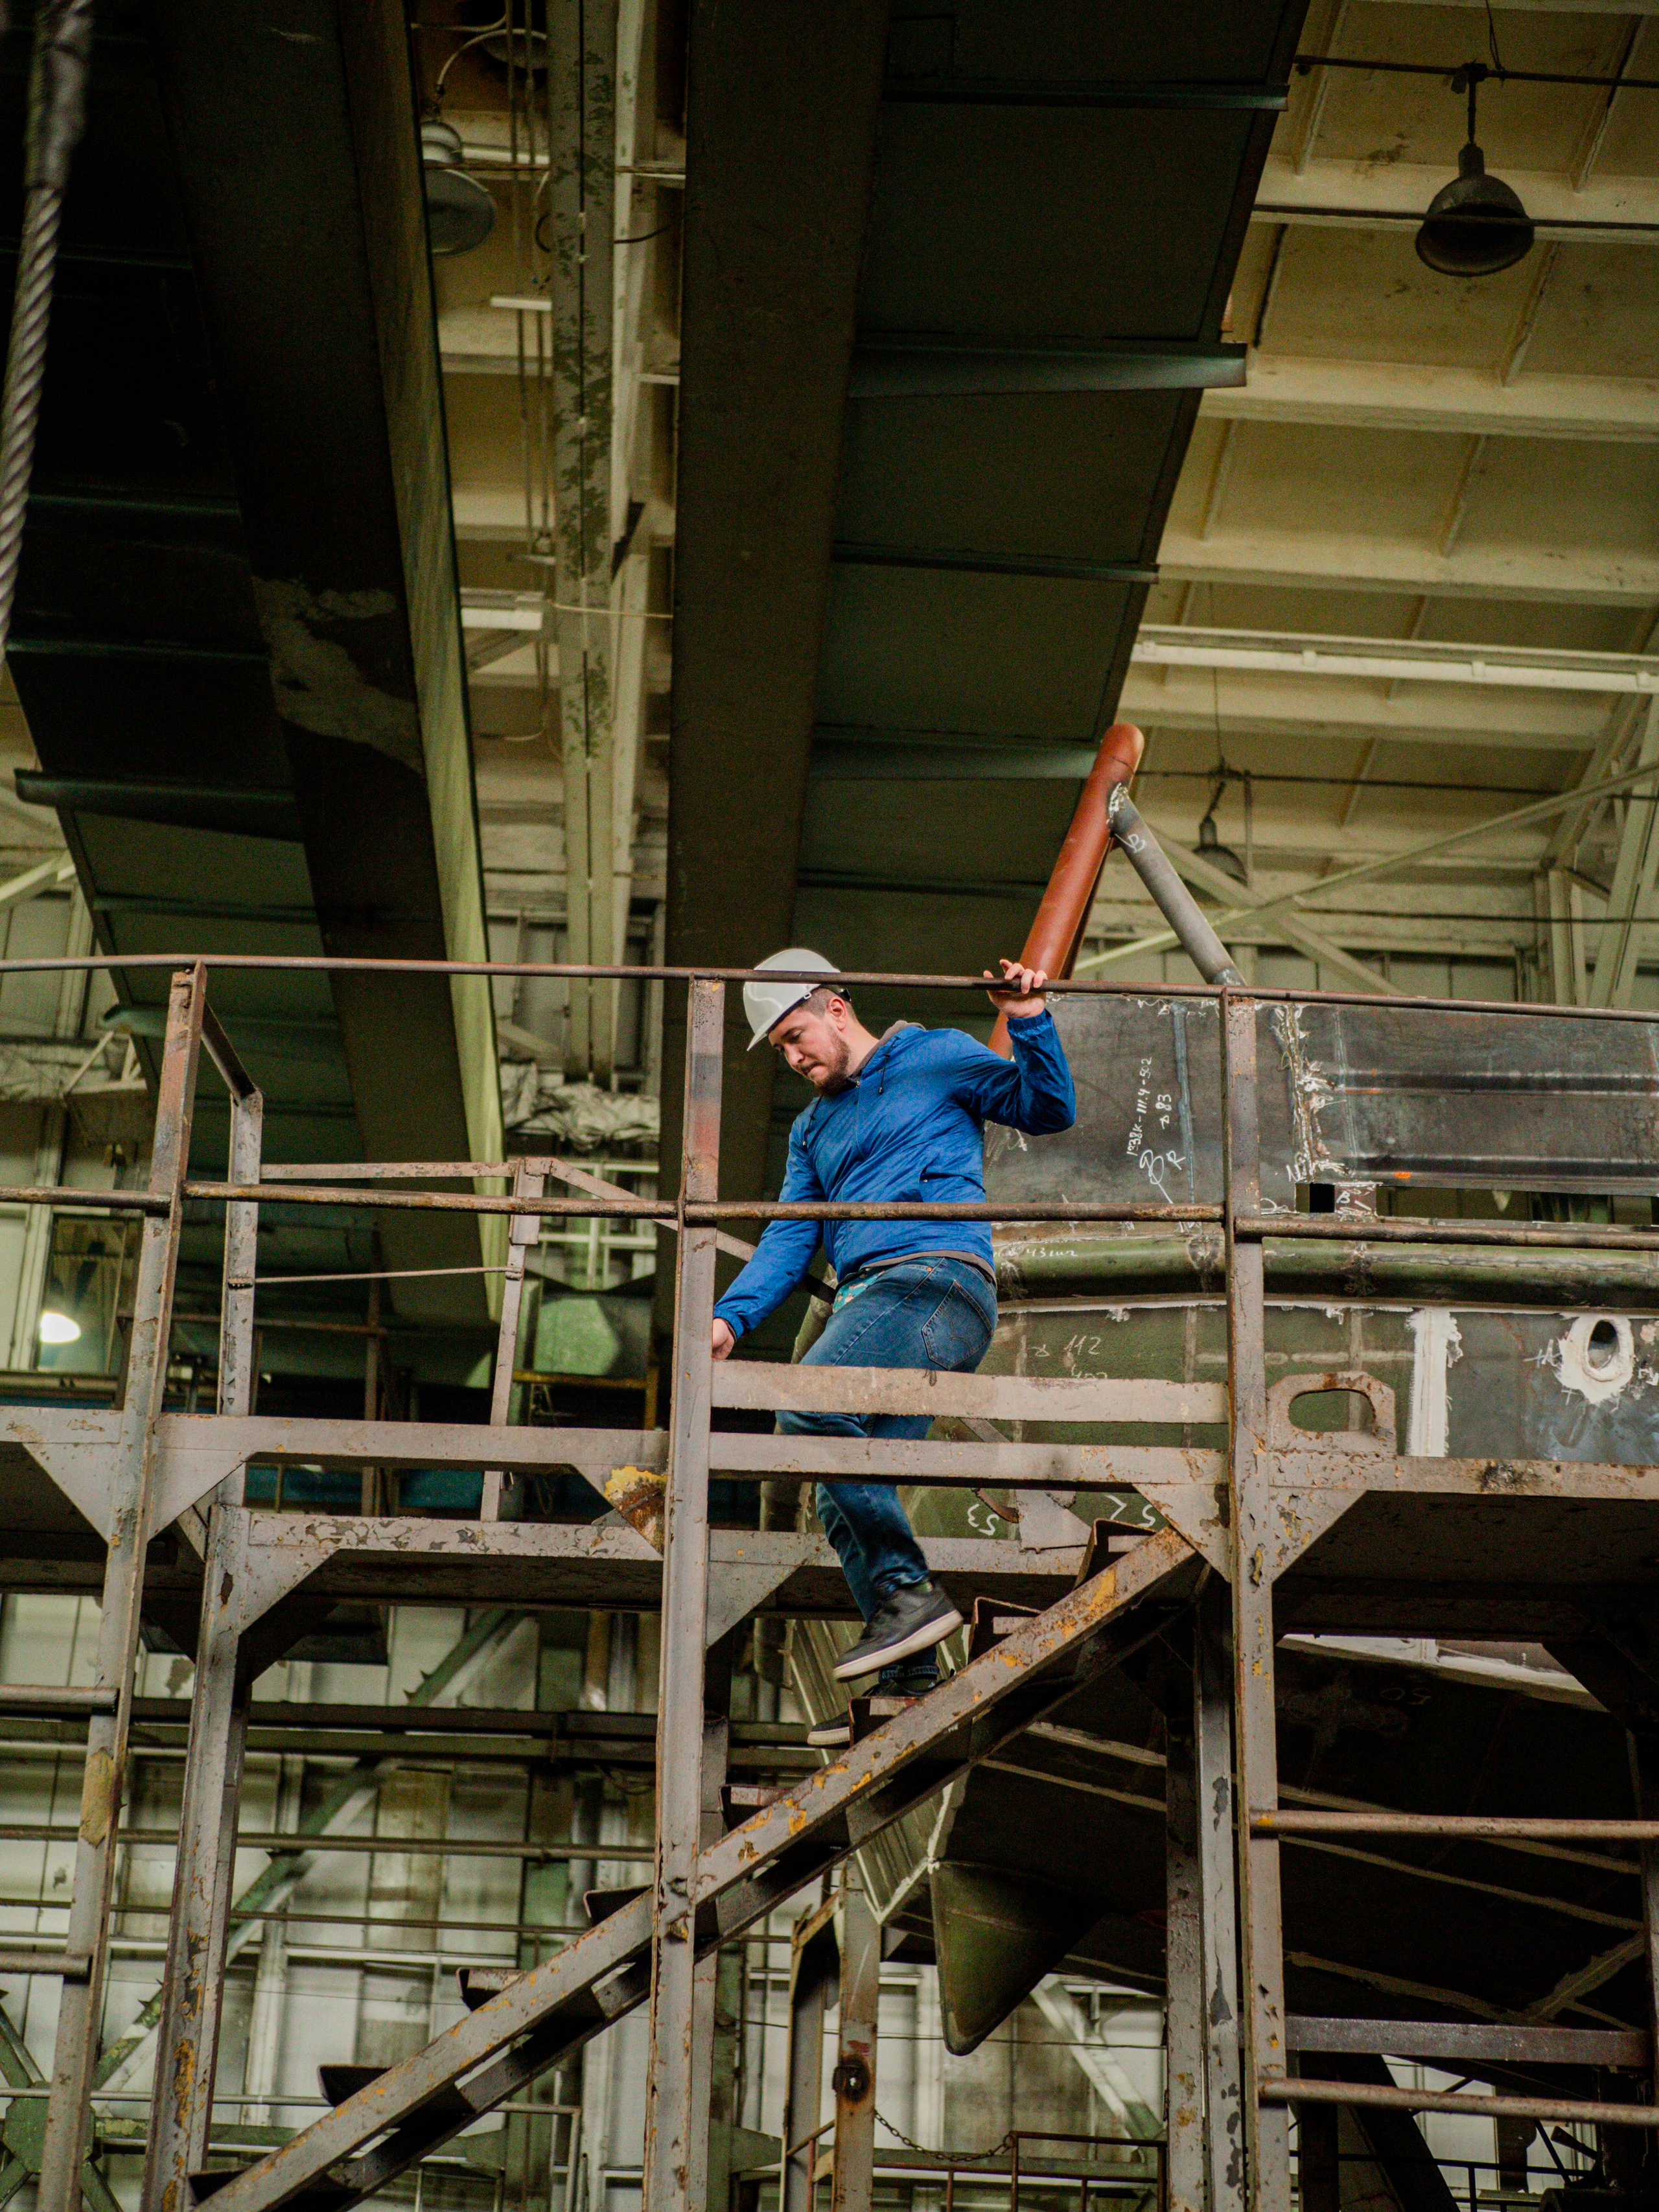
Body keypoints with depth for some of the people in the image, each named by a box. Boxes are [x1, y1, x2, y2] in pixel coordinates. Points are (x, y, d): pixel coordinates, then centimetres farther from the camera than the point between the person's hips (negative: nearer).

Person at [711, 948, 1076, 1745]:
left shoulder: (934, 1058, 10)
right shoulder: (812, 1131, 28)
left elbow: (1048, 1111, 3)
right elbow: (789, 1239, 20)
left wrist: (1029, 1024, -12)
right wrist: (733, 1315, 4)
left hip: (936, 1281, -8)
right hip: (866, 1298, 8)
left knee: (811, 1409, -29)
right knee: (845, 1506, -1)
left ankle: (909, 1591, -23)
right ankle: (912, 1681, 2)